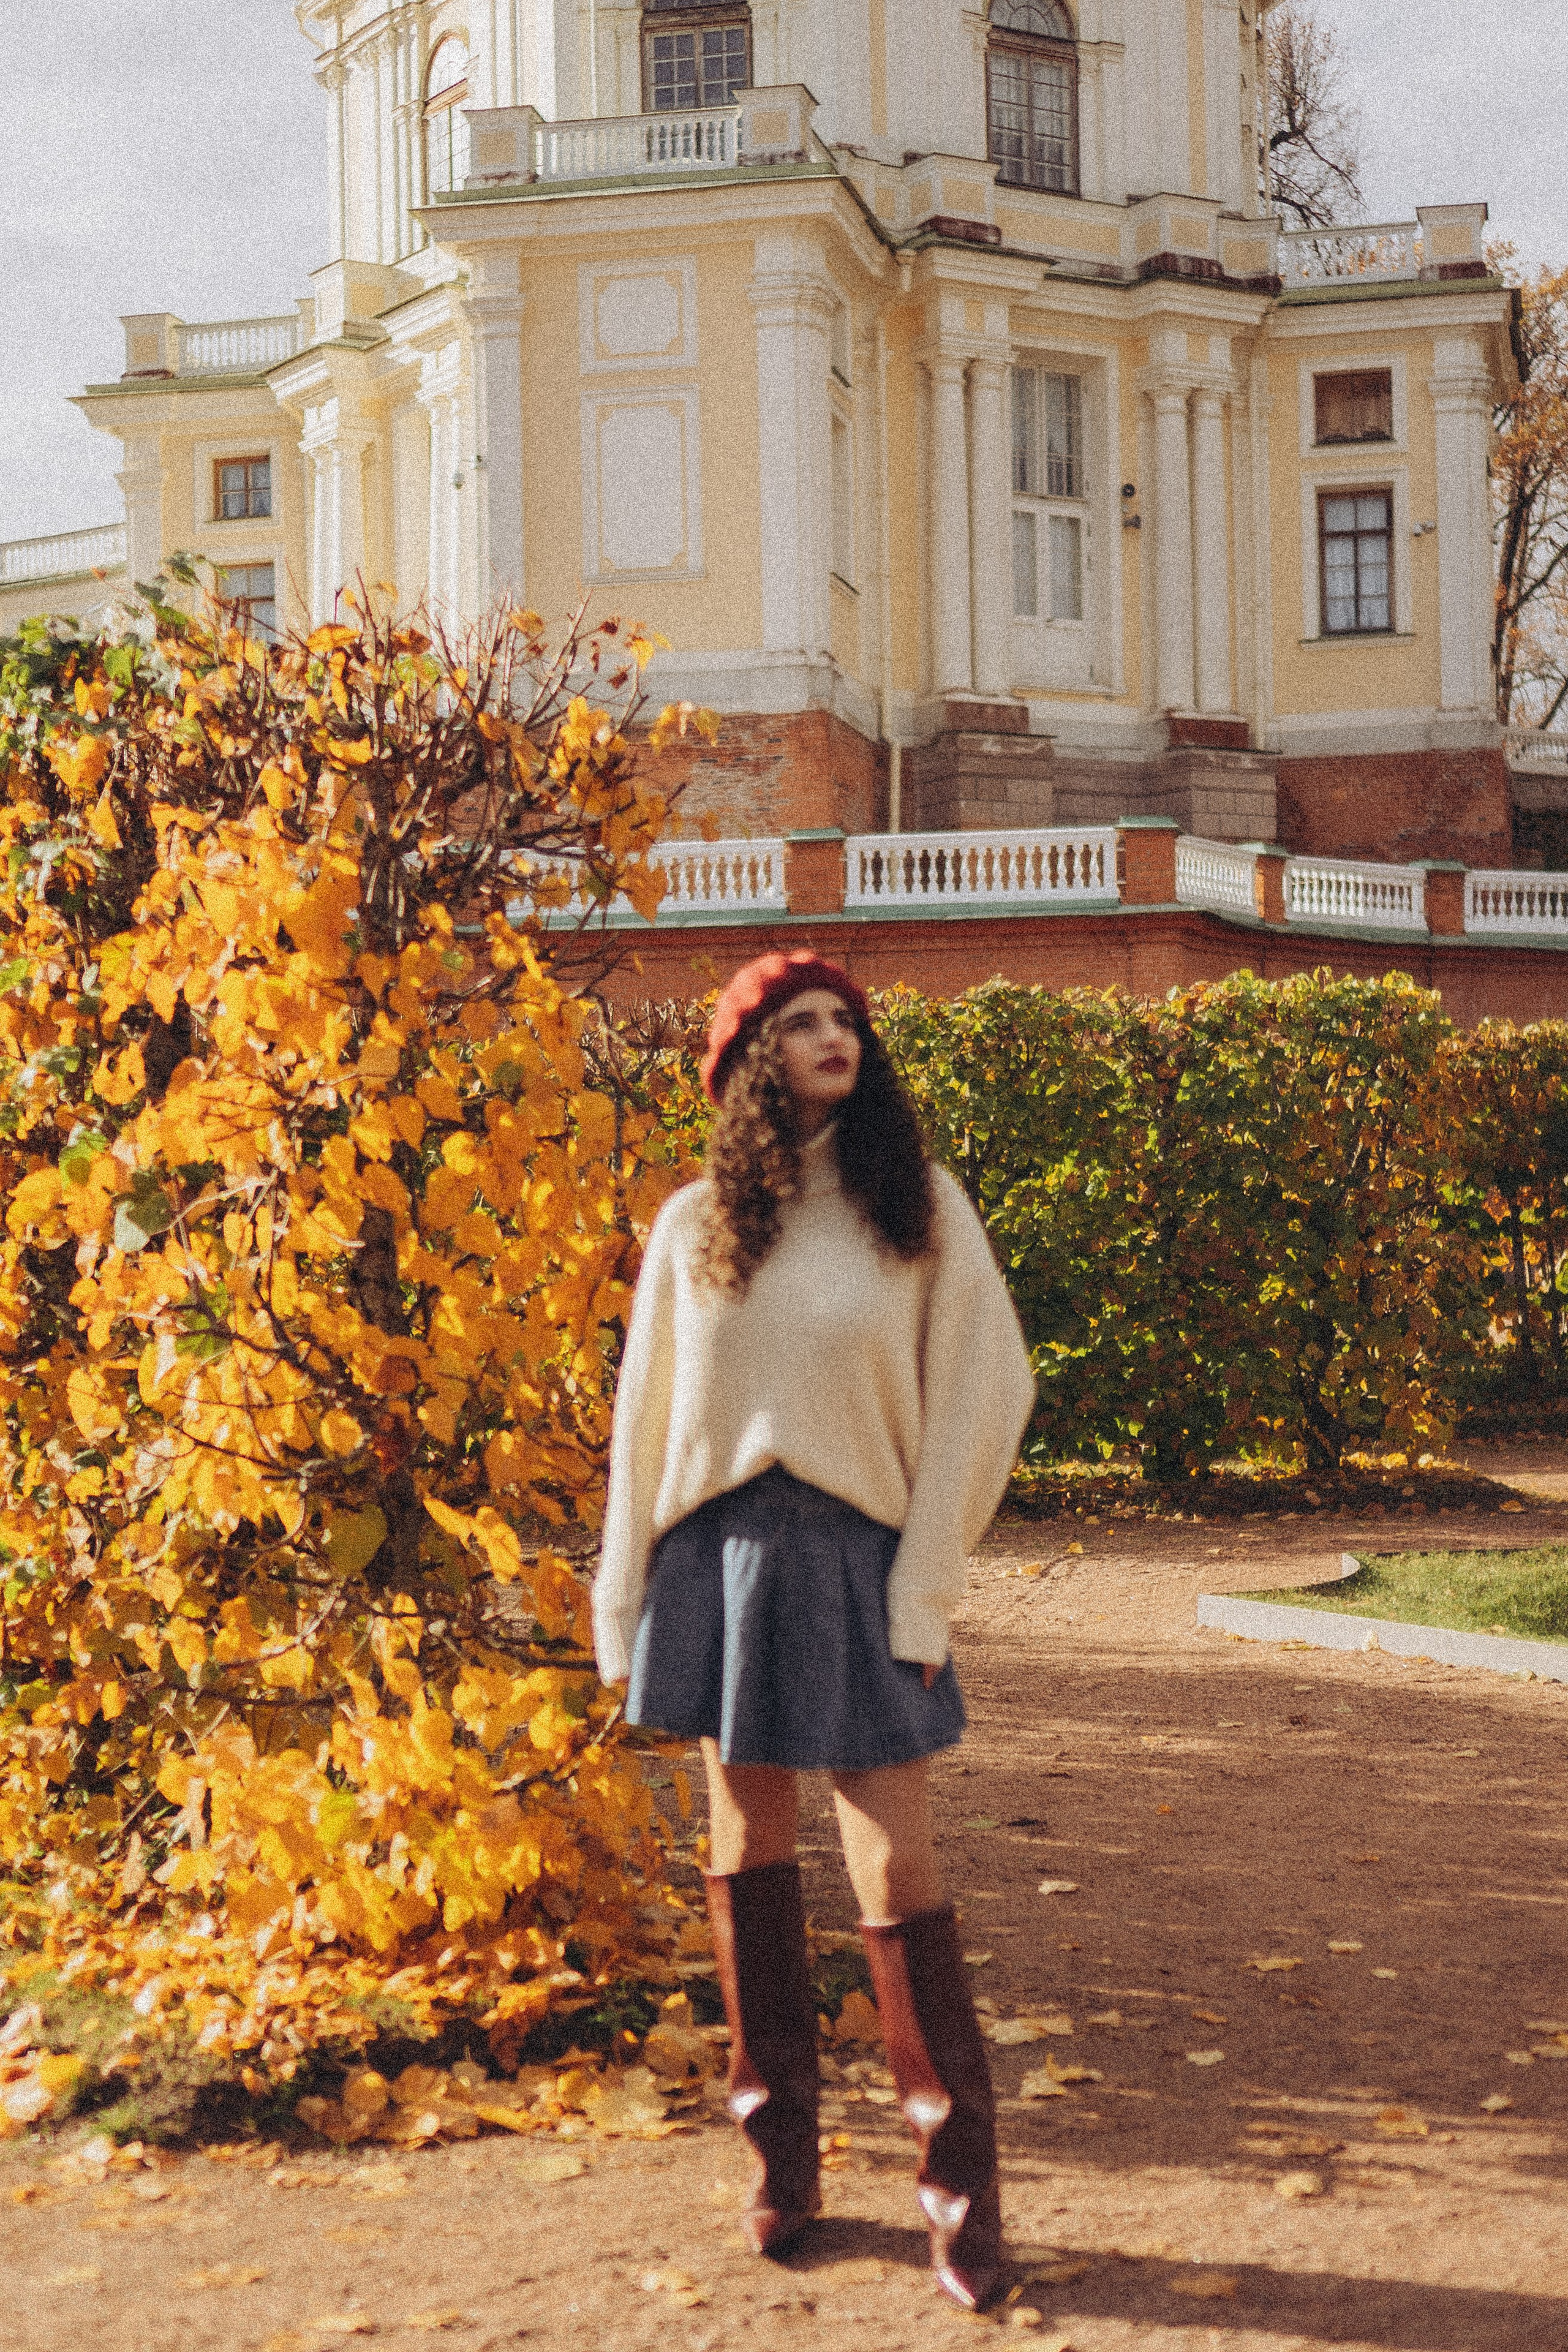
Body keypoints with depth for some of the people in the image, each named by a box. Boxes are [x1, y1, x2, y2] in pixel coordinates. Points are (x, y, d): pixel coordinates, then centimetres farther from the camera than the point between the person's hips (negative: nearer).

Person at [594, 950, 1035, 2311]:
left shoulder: (920, 1208, 1)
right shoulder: (696, 1226, 6)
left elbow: (985, 1390, -1)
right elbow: (645, 1419, 9)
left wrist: (926, 1584, -7)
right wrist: (623, 1605, 7)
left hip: (855, 1560, -2)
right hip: (721, 1554, 3)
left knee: (897, 1877, -4)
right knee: (747, 1855, 9)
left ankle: (963, 2190, 7)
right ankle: (783, 2159, 22)